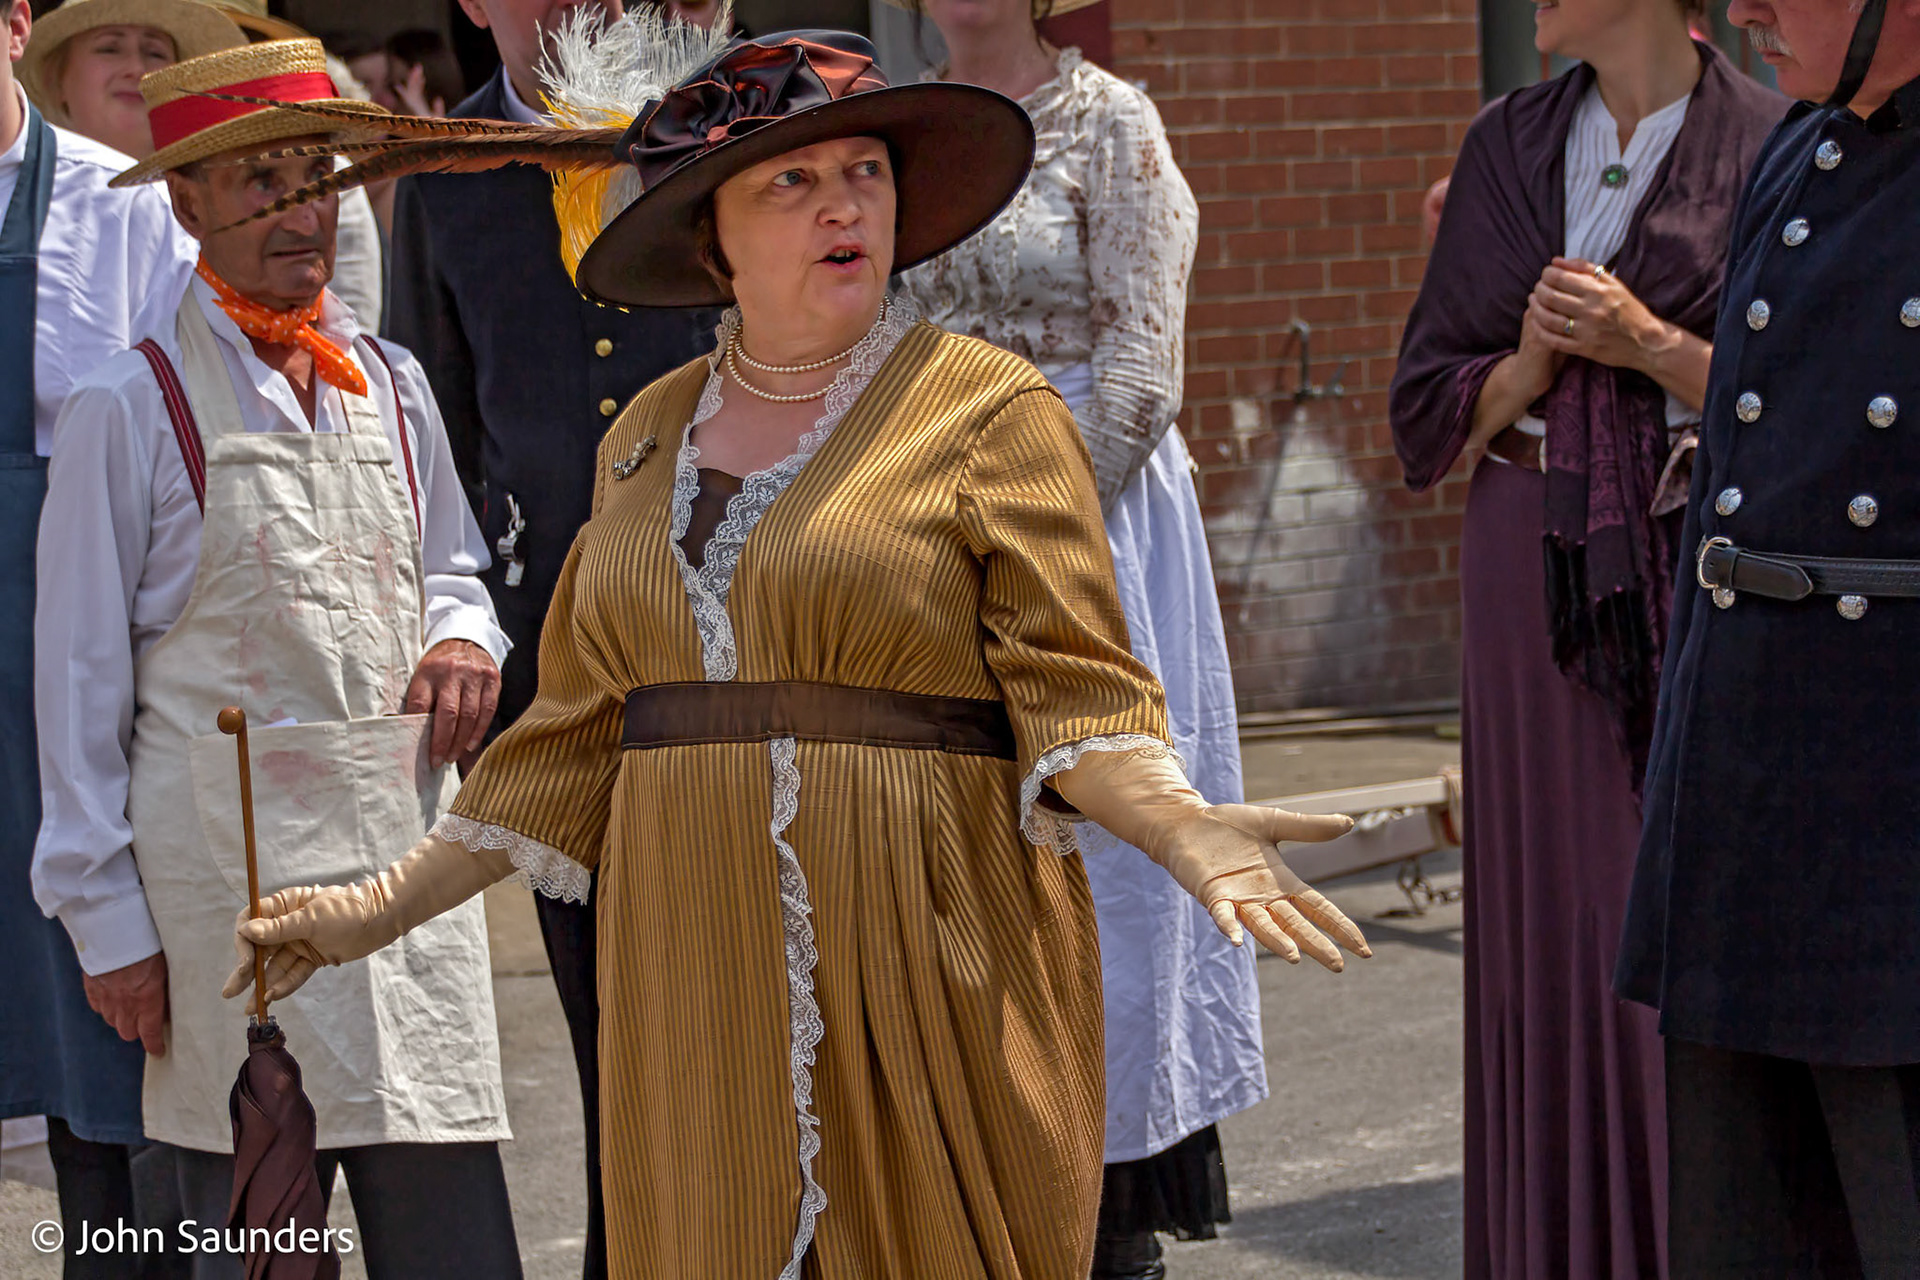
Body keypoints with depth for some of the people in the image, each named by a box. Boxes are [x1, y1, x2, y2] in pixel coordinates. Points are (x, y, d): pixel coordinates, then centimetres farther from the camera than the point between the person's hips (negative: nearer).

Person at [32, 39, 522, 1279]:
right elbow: (80, 675, 0)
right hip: (230, 863, -4)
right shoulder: (131, 409, -2)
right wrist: (107, 918, -3)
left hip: (403, 843, 4)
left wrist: (464, 638, 1)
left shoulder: (391, 386, 12)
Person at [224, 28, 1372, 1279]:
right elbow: (582, 734, 17)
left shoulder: (990, 411, -2)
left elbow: (1074, 690, -8)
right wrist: (393, 903, 16)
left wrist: (1182, 828, -27)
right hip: (703, 985, 4)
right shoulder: (649, 437, 13)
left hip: (925, 977, -4)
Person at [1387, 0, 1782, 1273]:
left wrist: (1649, 344, -15)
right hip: (1539, 579, 4)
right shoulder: (1509, 149, 10)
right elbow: (1430, 405, 12)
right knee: (1560, 926, 3)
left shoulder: (1772, 148, -2)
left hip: (1712, 575, -3)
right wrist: (1531, 363, -8)